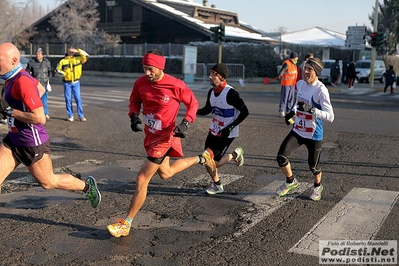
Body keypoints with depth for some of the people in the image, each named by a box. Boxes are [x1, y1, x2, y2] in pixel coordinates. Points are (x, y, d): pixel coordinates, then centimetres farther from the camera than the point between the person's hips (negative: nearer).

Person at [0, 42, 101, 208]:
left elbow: (40, 118, -29)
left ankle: (87, 186, 32)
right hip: (14, 139, 9)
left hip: (32, 143, -9)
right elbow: (41, 89, 23)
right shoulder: (14, 77, 3)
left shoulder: (22, 82, -26)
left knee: (48, 182, 11)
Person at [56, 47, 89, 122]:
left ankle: (81, 116, 2)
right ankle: (70, 116, 11)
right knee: (68, 100, 3)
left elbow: (86, 55, -3)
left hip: (76, 83, 0)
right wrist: (63, 73, -12)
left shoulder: (78, 59, 4)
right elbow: (58, 69, 7)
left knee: (78, 99, -2)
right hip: (67, 83, 0)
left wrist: (78, 51, -10)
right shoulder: (63, 61, 3)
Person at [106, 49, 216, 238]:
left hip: (163, 137, -7)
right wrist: (134, 116, -10)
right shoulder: (140, 83, -7)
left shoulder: (176, 86, -21)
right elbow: (134, 101, 10)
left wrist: (185, 123, -21)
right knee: (165, 173, 26)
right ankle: (202, 159, 45)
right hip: (150, 135, 8)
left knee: (142, 179, -9)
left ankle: (126, 224, 4)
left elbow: (193, 103, -7)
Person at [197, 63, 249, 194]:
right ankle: (217, 185, 29)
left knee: (214, 163, -7)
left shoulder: (231, 93, -23)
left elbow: (244, 112, -18)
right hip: (213, 131, 7)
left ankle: (235, 155, 20)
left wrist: (230, 127, -22)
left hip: (227, 134, -7)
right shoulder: (211, 92, 0)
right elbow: (207, 109, 14)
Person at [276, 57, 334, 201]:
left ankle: (318, 186, 44)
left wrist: (311, 109, -36)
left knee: (313, 165, 10)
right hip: (297, 131, 5)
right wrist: (292, 112, 7)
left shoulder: (321, 90, -20)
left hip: (313, 134, -5)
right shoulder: (300, 84, 1)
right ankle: (290, 181, 21)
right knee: (281, 157, -8)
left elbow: (330, 116, -25)